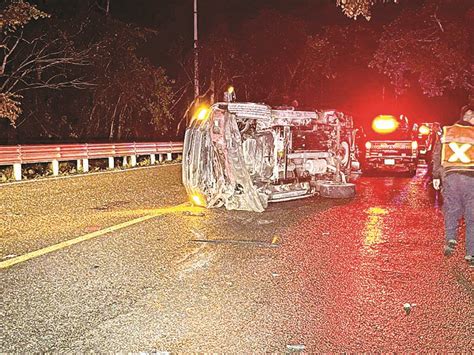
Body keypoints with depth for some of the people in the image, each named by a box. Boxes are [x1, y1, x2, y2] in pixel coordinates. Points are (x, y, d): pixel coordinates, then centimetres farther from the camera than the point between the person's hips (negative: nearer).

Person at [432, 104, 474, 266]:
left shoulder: (446, 131, 10)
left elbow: (436, 155, 11)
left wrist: (436, 176, 17)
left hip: (450, 175, 2)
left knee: (451, 210, 18)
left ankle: (451, 239, 0)